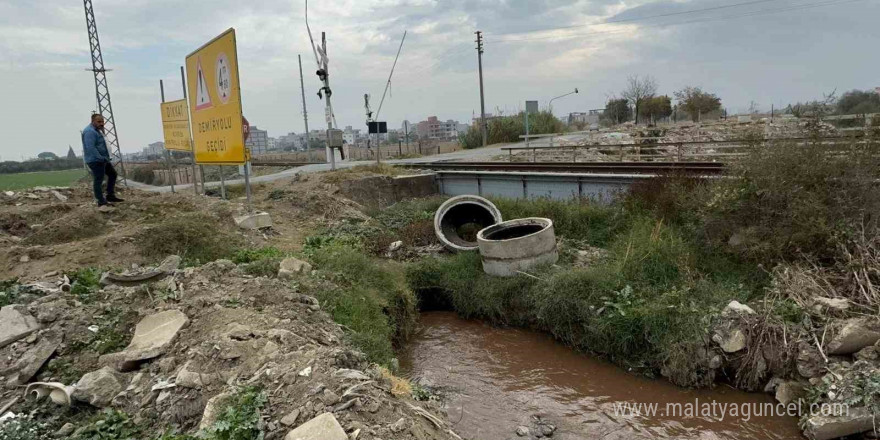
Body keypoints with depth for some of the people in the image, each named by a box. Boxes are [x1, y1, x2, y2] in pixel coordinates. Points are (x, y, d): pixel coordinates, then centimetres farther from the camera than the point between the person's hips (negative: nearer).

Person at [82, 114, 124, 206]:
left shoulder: (96, 130, 16)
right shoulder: (89, 131, -17)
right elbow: (91, 148, -27)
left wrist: (106, 157, 14)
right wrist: (101, 158, -24)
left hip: (103, 159, 11)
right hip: (95, 160, -11)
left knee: (112, 174, 18)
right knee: (98, 180, -4)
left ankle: (110, 196, 22)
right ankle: (101, 201, 2)